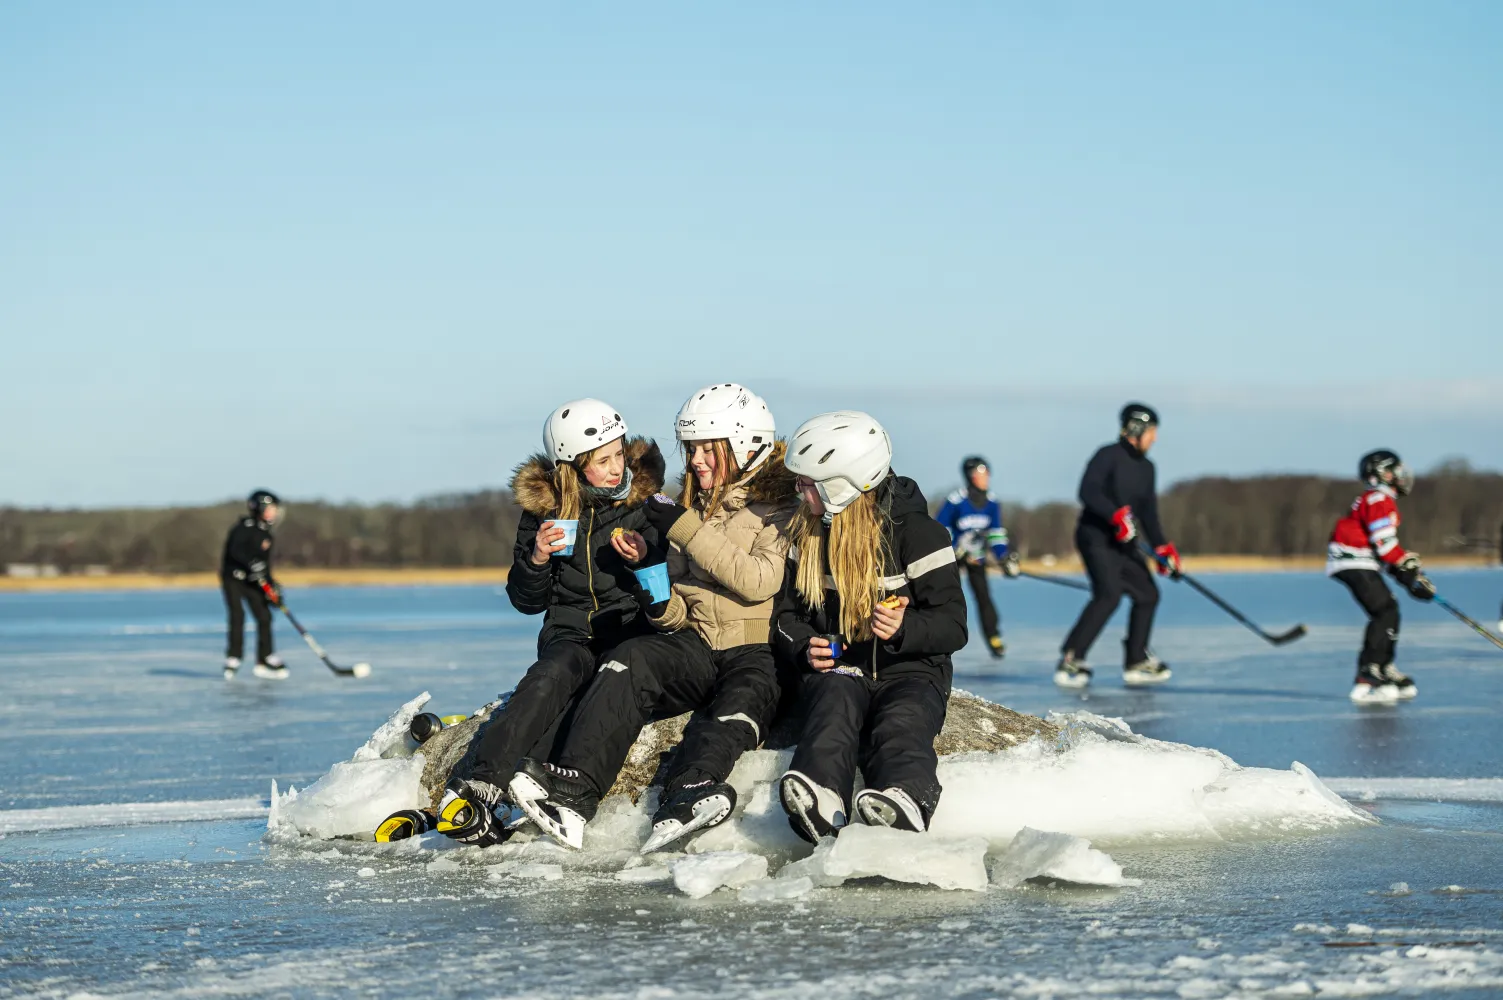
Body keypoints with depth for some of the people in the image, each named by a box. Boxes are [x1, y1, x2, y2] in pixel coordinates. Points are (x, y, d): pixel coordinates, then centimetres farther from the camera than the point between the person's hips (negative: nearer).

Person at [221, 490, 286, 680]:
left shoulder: (266, 534, 12)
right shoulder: (245, 527, -13)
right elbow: (235, 550, -29)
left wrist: (272, 586, 9)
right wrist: (252, 563, -40)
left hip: (253, 580, 8)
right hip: (233, 577, -8)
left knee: (264, 617, 0)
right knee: (237, 615, -19)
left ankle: (264, 662, 6)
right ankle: (233, 658, -13)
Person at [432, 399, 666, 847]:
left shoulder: (646, 500, 3)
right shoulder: (543, 507, 6)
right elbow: (527, 601, 11)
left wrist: (643, 558, -16)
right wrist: (536, 559, -10)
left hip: (631, 630, -1)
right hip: (570, 634, 2)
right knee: (553, 677, -34)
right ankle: (475, 785, -46)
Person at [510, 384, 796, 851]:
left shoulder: (781, 505, 1)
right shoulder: (692, 508, 20)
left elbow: (758, 581, -15)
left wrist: (686, 530, -14)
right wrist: (661, 604, -4)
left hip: (758, 652, -5)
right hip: (695, 649, 5)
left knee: (739, 707, -36)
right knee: (632, 661, -25)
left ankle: (686, 796, -64)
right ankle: (574, 788, -43)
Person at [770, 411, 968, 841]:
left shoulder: (916, 531, -3)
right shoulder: (807, 534, 12)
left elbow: (953, 625, -4)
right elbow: (787, 613, 20)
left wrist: (904, 628, -26)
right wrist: (806, 647, -4)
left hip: (909, 669, -2)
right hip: (836, 668, 2)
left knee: (901, 722, -37)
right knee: (836, 701, -36)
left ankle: (903, 800, -72)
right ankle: (820, 799, -68)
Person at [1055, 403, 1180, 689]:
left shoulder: (1146, 468, 15)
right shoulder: (1108, 455, -10)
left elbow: (1148, 513, 19)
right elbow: (1087, 492, -23)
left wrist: (1162, 548, 13)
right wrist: (1117, 515, -32)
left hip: (1124, 544, 9)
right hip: (1095, 537, -9)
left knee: (1147, 594, 7)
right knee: (1109, 594, -25)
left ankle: (1136, 663, 18)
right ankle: (1069, 661, -25)